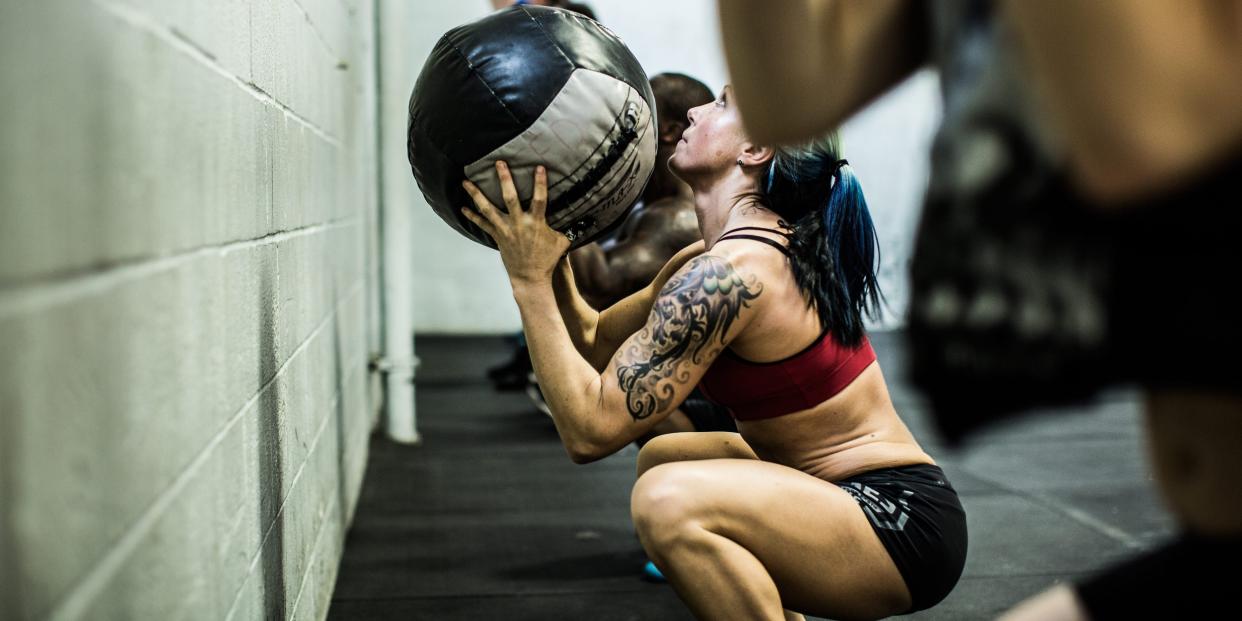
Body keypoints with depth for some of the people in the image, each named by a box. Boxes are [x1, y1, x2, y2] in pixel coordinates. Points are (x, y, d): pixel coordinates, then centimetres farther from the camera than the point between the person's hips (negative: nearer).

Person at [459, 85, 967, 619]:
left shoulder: (728, 273, -22)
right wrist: (548, 255, 1)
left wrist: (529, 280, -18)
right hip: (846, 492, 10)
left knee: (669, 500, -30)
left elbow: (590, 431, -23)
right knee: (662, 459, 22)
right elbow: (594, 343, 13)